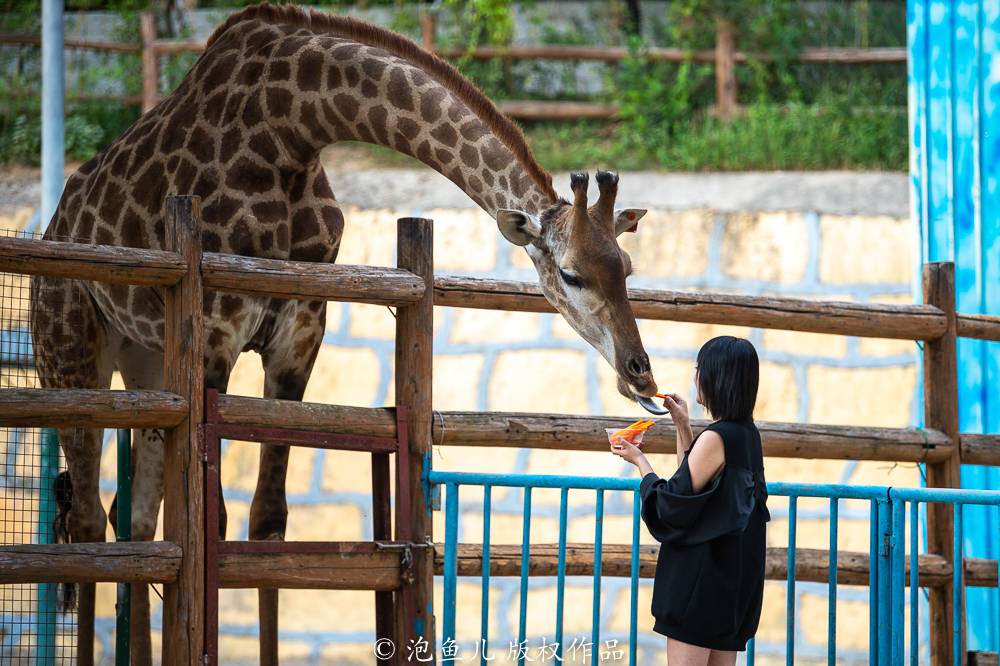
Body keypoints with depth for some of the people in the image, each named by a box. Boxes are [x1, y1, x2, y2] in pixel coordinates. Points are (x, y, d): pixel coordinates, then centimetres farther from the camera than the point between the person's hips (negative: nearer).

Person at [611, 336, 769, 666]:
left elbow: (671, 505, -14)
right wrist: (683, 426, 19)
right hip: (734, 580, 9)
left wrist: (639, 460, 0)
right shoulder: (747, 434, 9)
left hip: (702, 579, -9)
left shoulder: (715, 439, -18)